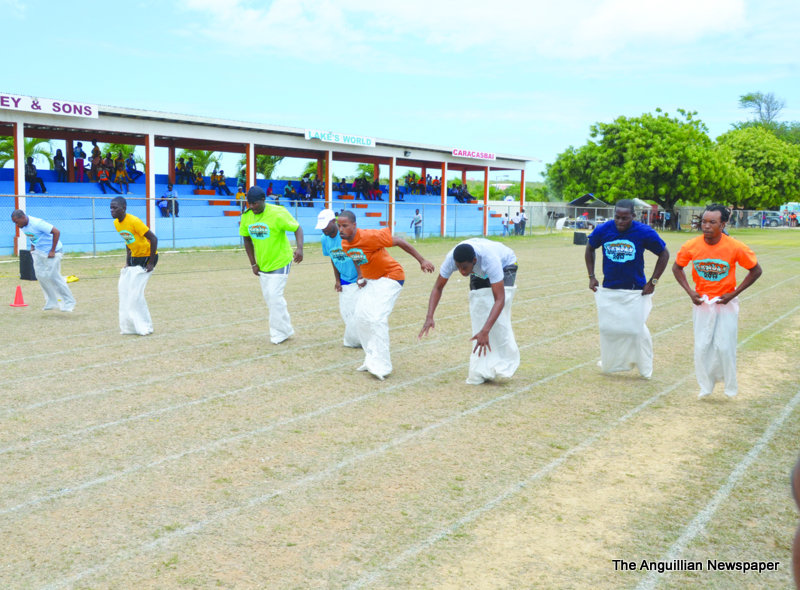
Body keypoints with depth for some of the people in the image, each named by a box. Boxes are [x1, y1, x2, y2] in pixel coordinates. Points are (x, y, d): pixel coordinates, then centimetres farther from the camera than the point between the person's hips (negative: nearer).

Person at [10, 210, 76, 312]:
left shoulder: (37, 223, -27)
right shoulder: (22, 226, -1)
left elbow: (56, 232, -28)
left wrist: (52, 251, -24)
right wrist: (32, 246, 8)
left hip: (51, 253, -8)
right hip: (38, 252, 8)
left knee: (53, 277, -10)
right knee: (40, 276, 4)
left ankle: (69, 302, 0)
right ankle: (51, 302, 14)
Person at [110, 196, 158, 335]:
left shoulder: (134, 221, -23)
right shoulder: (116, 223, 3)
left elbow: (153, 239, -23)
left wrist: (151, 263, -21)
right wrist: (127, 261, 10)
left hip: (147, 257, -8)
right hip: (134, 258, 8)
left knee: (135, 293, -12)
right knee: (124, 289, 4)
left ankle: (145, 327, 0)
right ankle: (129, 326, 13)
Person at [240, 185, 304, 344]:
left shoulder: (278, 213, -21)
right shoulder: (246, 216, -4)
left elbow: (297, 228, -17)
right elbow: (247, 239, 8)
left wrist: (299, 248, -35)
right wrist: (253, 263, 3)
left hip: (280, 261, -6)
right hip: (262, 264, 7)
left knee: (274, 295, -11)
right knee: (268, 297, 12)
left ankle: (279, 332, 4)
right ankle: (286, 329, 25)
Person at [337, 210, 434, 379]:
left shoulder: (369, 236, -26)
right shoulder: (344, 245, -3)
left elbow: (399, 241, -21)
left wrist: (421, 260, -19)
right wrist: (360, 278, 0)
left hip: (391, 276, -8)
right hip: (370, 280, 8)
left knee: (377, 318, -20)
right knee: (360, 316, 4)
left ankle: (380, 365, -15)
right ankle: (370, 359, 18)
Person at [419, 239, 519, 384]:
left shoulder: (490, 259, -46)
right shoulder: (451, 258, -34)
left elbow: (500, 300, -49)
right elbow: (437, 288, -21)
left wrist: (485, 331, -58)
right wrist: (429, 317, -34)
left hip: (505, 265, -4)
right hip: (479, 274, 4)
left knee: (498, 317, -20)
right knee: (478, 316, -6)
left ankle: (506, 362, -3)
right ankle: (482, 371, 0)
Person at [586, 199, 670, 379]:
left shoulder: (644, 232, -13)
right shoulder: (603, 229, -8)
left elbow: (664, 254, 0)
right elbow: (589, 249, 12)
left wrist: (653, 282, -4)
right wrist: (591, 276, 7)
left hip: (635, 291, -2)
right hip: (608, 290, 3)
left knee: (636, 330, 1)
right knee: (607, 328, 9)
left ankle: (645, 369, 20)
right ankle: (609, 365, 30)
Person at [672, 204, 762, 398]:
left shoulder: (736, 247, -18)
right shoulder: (691, 246, -12)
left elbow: (756, 271, -4)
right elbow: (677, 268, 6)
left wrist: (734, 293, -10)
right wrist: (689, 291, -5)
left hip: (726, 302, -2)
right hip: (701, 302, 2)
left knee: (724, 347, 0)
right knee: (701, 347, 5)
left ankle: (730, 386, 22)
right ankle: (705, 387, 22)